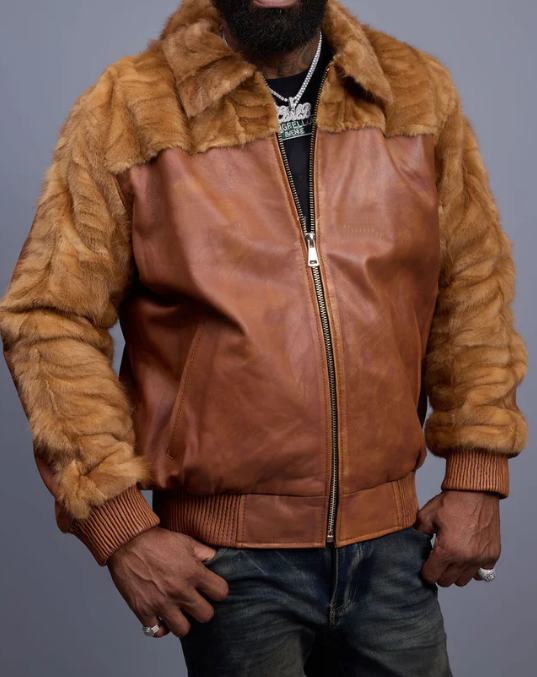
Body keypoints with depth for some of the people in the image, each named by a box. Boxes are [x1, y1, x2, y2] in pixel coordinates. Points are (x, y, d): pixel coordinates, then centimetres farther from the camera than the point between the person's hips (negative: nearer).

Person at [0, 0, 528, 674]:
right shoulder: (125, 111, -6)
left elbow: (472, 287, 9)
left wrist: (476, 474, 4)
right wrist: (119, 525, -11)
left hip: (392, 546, 3)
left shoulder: (419, 94, 4)